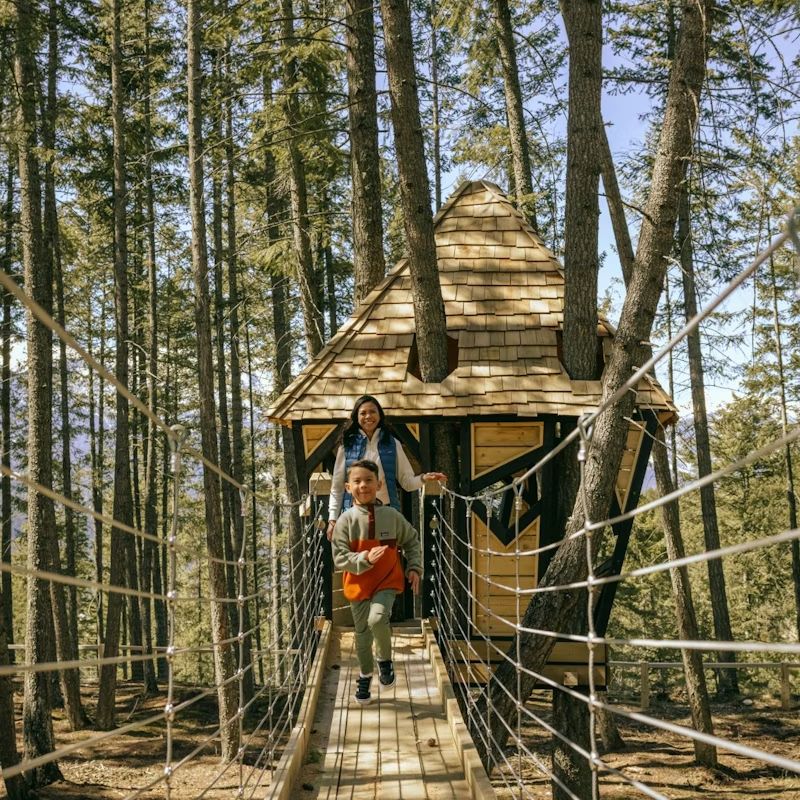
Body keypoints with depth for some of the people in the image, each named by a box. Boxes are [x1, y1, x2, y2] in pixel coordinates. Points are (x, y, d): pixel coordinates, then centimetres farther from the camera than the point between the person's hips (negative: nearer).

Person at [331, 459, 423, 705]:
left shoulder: (392, 516, -5)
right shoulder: (346, 520, -9)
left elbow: (412, 541, 11)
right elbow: (340, 558, -11)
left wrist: (415, 568, 2)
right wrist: (366, 559, -26)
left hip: (387, 582, -1)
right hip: (358, 585, 1)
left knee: (377, 619, -27)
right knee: (362, 633, 12)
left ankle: (385, 660, 2)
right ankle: (365, 676, 38)